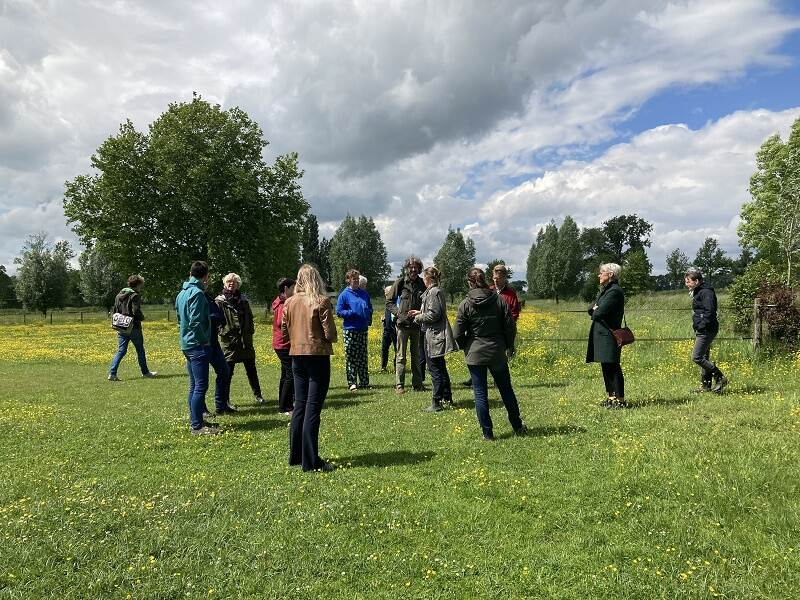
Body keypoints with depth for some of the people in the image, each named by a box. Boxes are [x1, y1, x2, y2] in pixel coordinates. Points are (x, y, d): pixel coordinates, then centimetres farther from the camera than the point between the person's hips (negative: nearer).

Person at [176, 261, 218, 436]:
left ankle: (196, 420, 24)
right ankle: (197, 426, -4)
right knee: (201, 386, -7)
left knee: (194, 385, 16)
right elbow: (196, 322, -22)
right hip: (198, 345, -10)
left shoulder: (182, 293, 14)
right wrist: (204, 340, -12)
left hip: (187, 344, 10)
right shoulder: (197, 293, -15)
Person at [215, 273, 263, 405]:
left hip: (246, 340, 5)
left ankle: (257, 395, 23)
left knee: (251, 369, 12)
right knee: (227, 371, -1)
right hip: (229, 341, -4)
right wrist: (223, 332, -15)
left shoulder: (243, 299, 11)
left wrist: (251, 331, 9)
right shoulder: (220, 301, -2)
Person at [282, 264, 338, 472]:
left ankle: (295, 455, 24)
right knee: (313, 408, -2)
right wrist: (331, 338, 8)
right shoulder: (322, 302, -12)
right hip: (318, 355, -5)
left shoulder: (289, 302, 3)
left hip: (297, 356, 5)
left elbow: (284, 331, 8)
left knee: (299, 405, 16)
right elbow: (330, 333, -14)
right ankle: (310, 461, 2)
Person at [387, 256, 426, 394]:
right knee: (401, 356, -1)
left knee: (417, 356, 11)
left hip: (417, 324, 3)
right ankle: (399, 385, 4)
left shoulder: (421, 284, 6)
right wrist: (398, 314, -12)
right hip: (403, 324, -3)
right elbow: (389, 302, 1)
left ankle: (418, 383, 20)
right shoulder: (400, 282, -3)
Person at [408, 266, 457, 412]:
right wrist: (420, 312, 16)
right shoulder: (437, 291, 14)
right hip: (437, 333, 10)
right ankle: (447, 397, 29)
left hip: (434, 335, -10)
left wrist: (418, 317, -6)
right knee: (441, 368, 19)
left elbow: (433, 315, -21)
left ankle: (436, 402, -1)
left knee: (435, 369, -6)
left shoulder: (433, 292, -16)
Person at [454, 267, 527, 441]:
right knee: (506, 390, 18)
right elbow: (511, 327, -1)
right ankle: (518, 427, 28)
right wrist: (509, 347, 16)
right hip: (498, 353, 2)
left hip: (475, 355, -2)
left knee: (480, 394, 6)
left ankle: (488, 433, 9)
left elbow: (458, 334, -8)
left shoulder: (465, 305, -9)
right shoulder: (500, 300, -4)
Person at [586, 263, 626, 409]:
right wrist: (595, 309, -7)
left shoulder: (615, 291, -14)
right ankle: (611, 396, 22)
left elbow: (599, 313, -21)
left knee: (612, 367, -6)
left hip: (609, 335, -10)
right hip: (601, 334, 10)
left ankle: (619, 400, -1)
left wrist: (596, 312, 2)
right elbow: (591, 309, 16)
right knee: (606, 368, 14)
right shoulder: (605, 290, 19)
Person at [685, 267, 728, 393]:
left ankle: (720, 378, -5)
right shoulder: (697, 292, 18)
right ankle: (705, 386, 19)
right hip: (701, 331, 11)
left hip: (706, 330, -11)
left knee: (697, 357, -13)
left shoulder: (706, 292, -13)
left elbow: (710, 312, -22)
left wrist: (700, 326, -20)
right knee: (703, 358, 13)